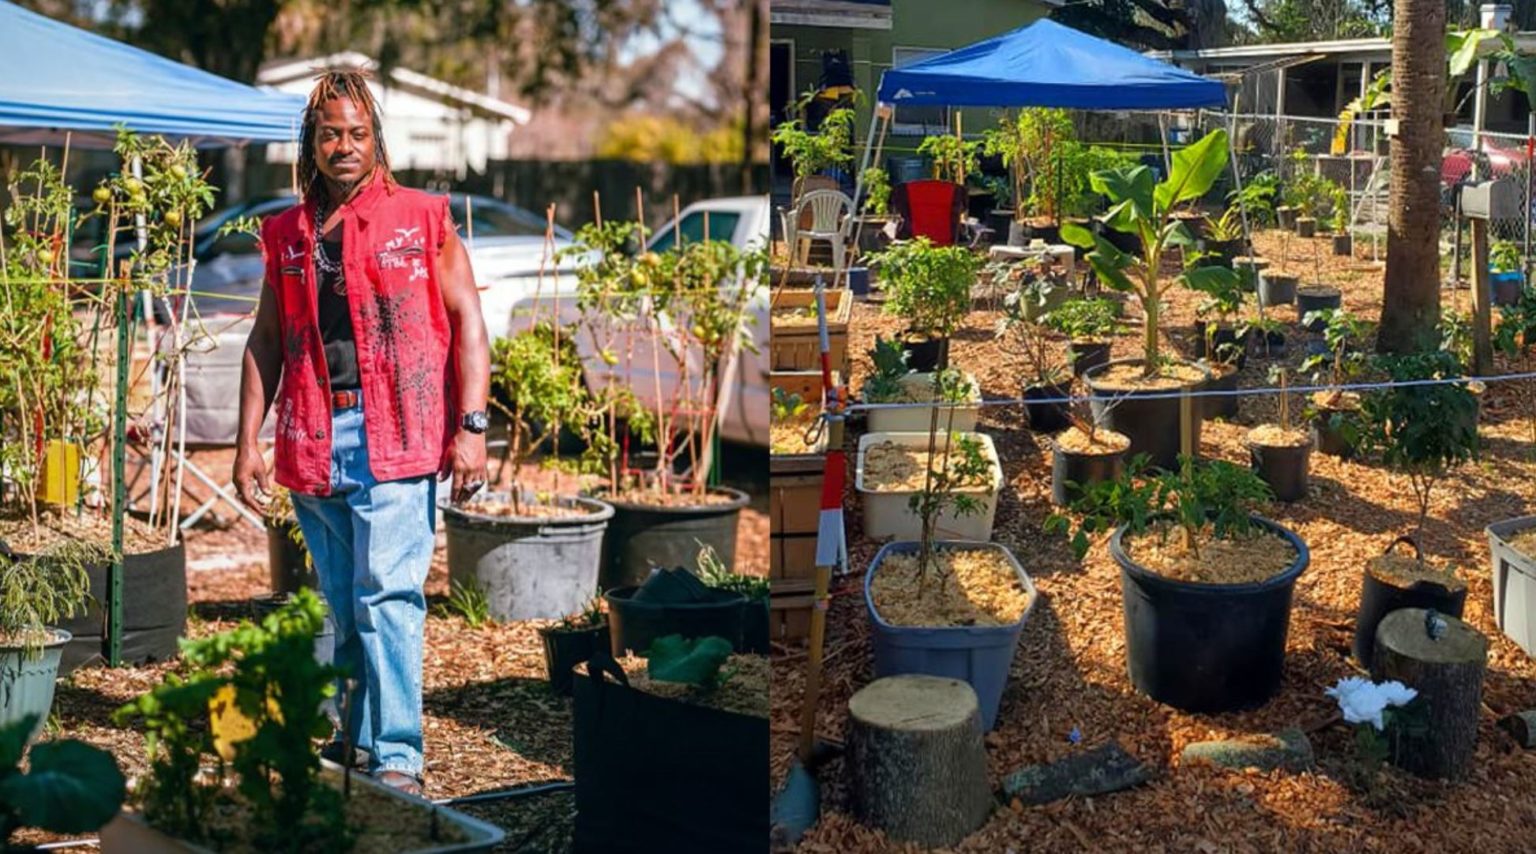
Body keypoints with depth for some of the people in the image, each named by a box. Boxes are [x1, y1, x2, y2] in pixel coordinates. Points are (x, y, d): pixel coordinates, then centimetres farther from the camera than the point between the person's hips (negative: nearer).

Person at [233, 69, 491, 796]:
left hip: (395, 437, -4)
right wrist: (248, 440, 10)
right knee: (343, 603, 13)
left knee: (387, 595, -10)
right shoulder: (286, 235, 13)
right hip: (314, 441, 4)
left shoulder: (421, 219, 2)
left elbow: (467, 322, -1)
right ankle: (355, 730, 28)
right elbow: (266, 341, 17)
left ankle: (396, 756, -5)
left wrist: (471, 426, -10)